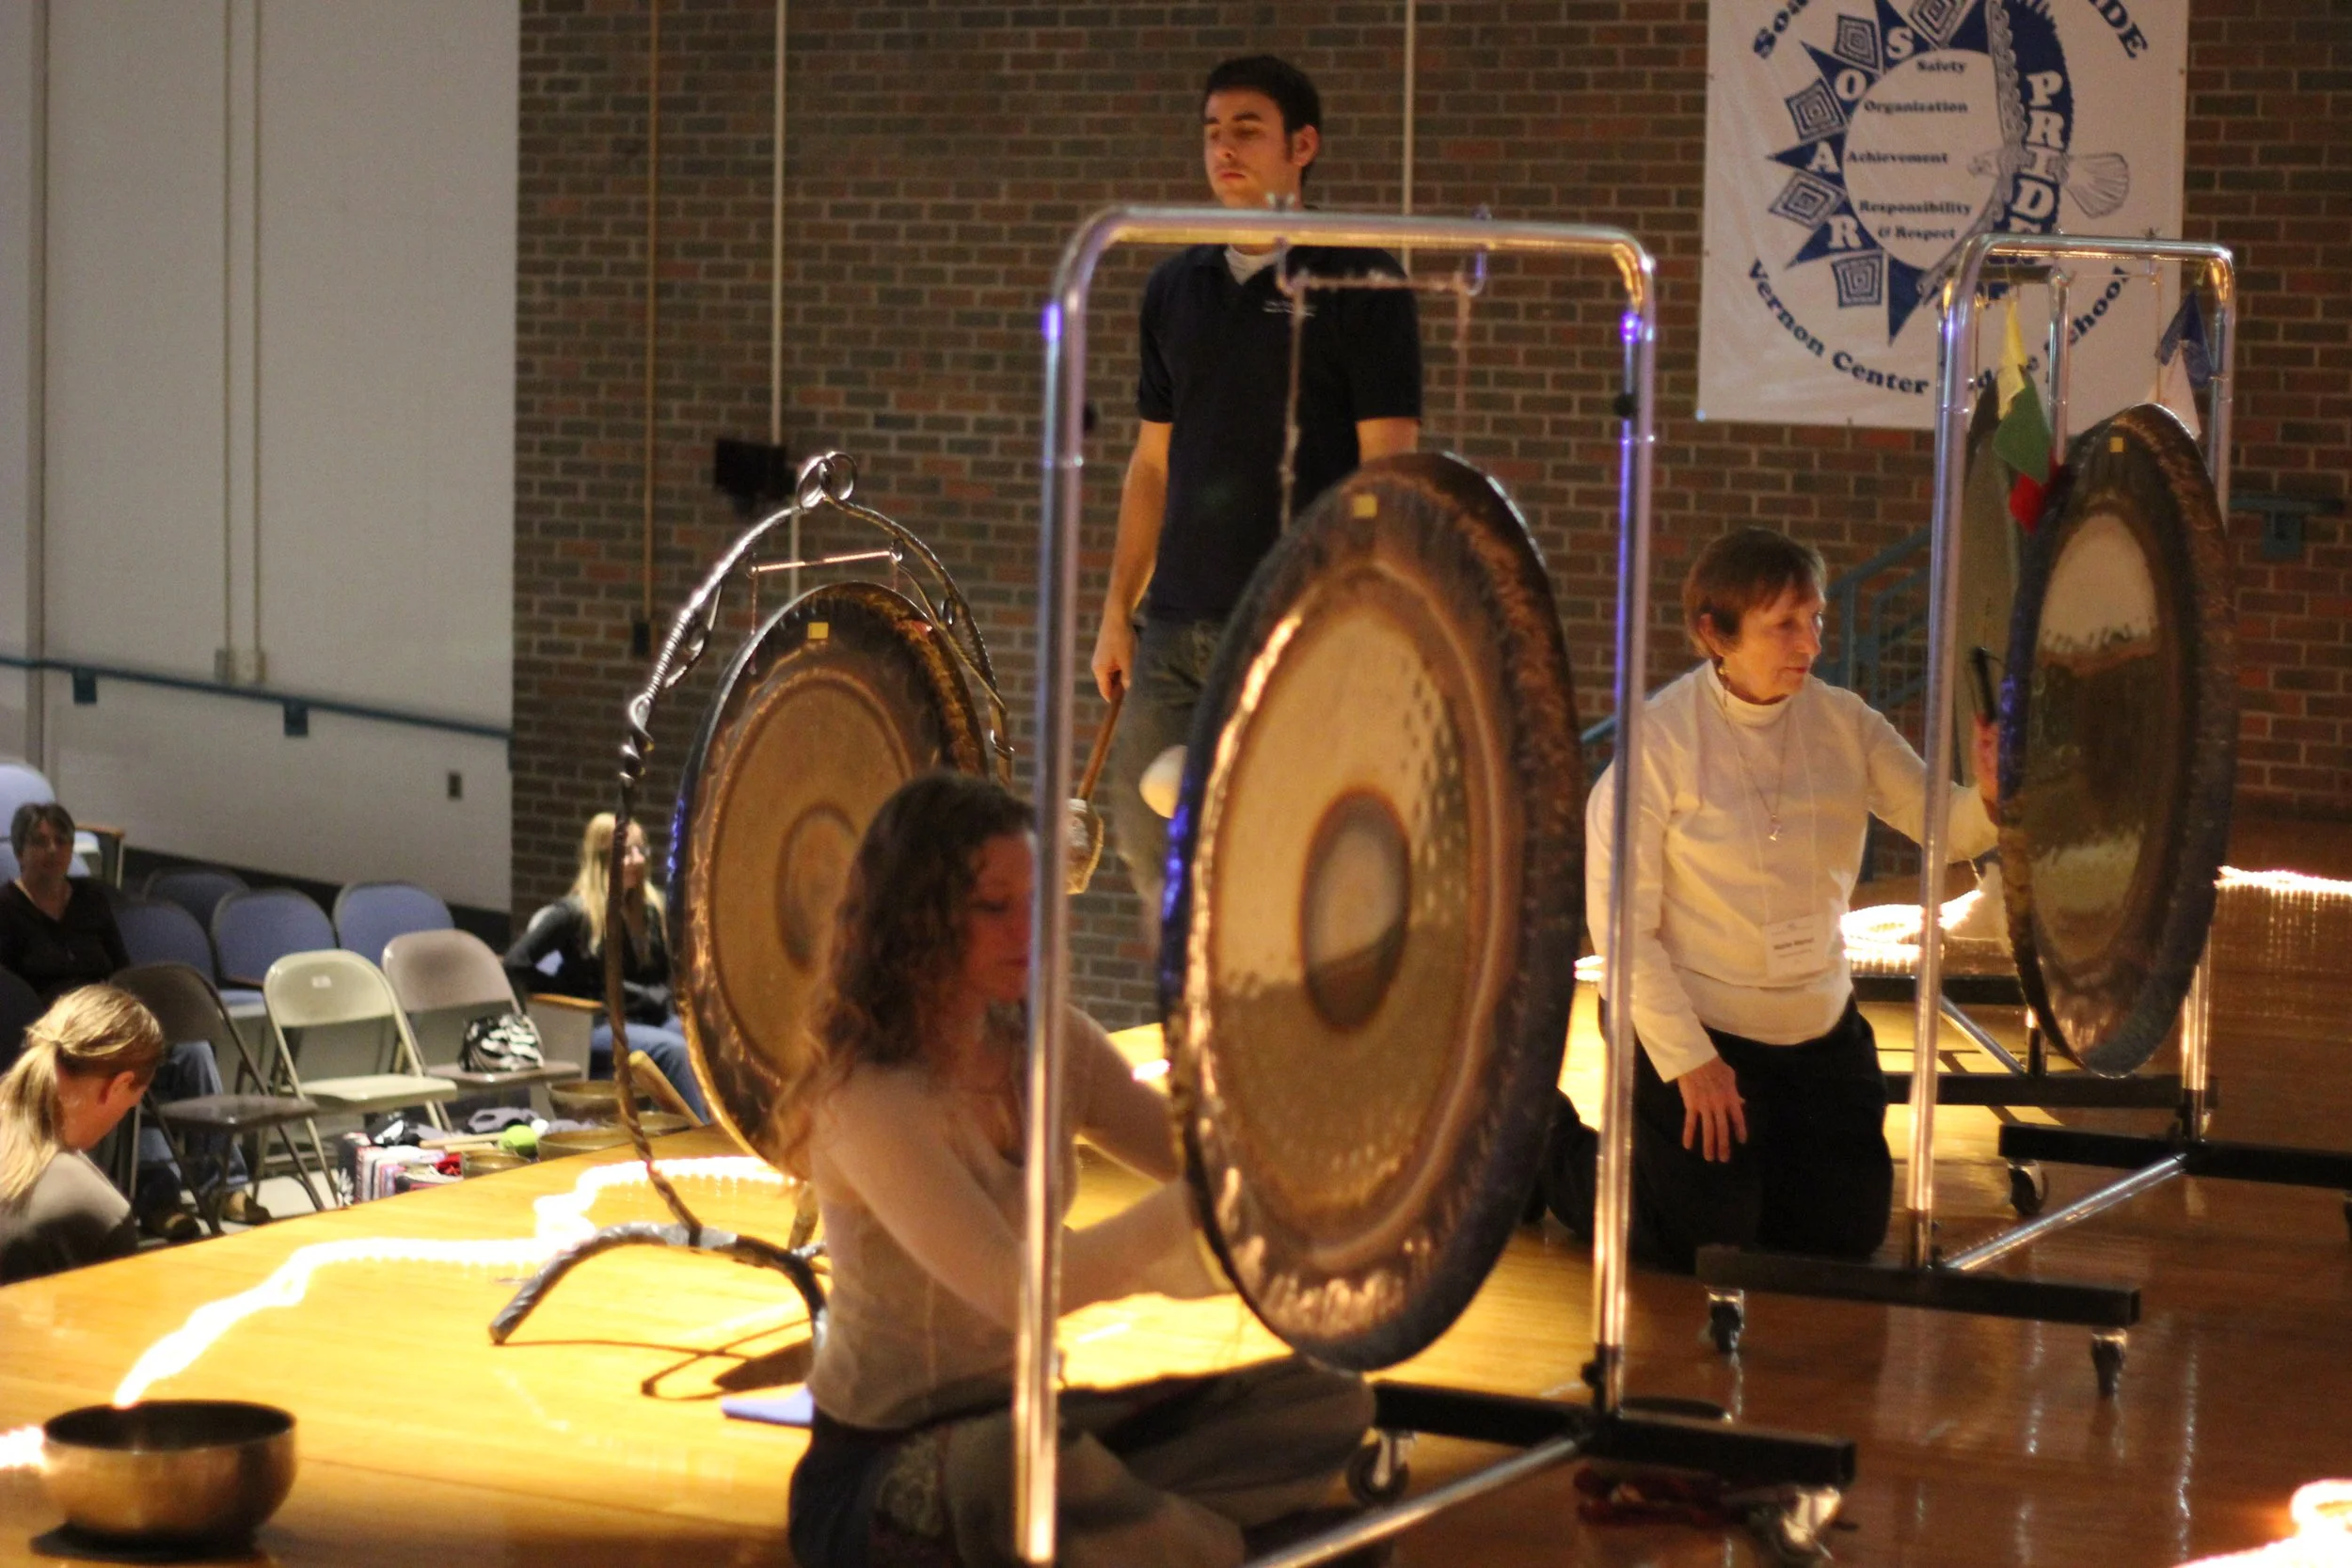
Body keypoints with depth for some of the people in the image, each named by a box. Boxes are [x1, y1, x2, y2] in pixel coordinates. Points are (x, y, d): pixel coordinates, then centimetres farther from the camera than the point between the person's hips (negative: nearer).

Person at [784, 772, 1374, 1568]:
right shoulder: (867, 1097, -19)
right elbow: (1013, 1289, -31)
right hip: (877, 1469, -8)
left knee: (1326, 1400, -6)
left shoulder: (1048, 1045, 4)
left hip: (1025, 1415, 8)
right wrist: (1202, 1202, -39)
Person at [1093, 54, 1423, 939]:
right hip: (1176, 628, 6)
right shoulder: (1175, 288, 13)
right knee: (1148, 844, 6)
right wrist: (1118, 611, 14)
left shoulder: (1357, 287, -4)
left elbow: (1387, 467, -7)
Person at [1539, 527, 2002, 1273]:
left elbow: (1947, 828, -10)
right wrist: (1688, 1061, -17)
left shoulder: (1843, 722, -3)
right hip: (1692, 1023, -5)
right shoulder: (1662, 737, -18)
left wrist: (1990, 795, -34)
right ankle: (1555, 1149, 19)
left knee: (1849, 1231, 4)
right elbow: (1618, 916, -17)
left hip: (1819, 1027, 5)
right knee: (1696, 1240, -9)